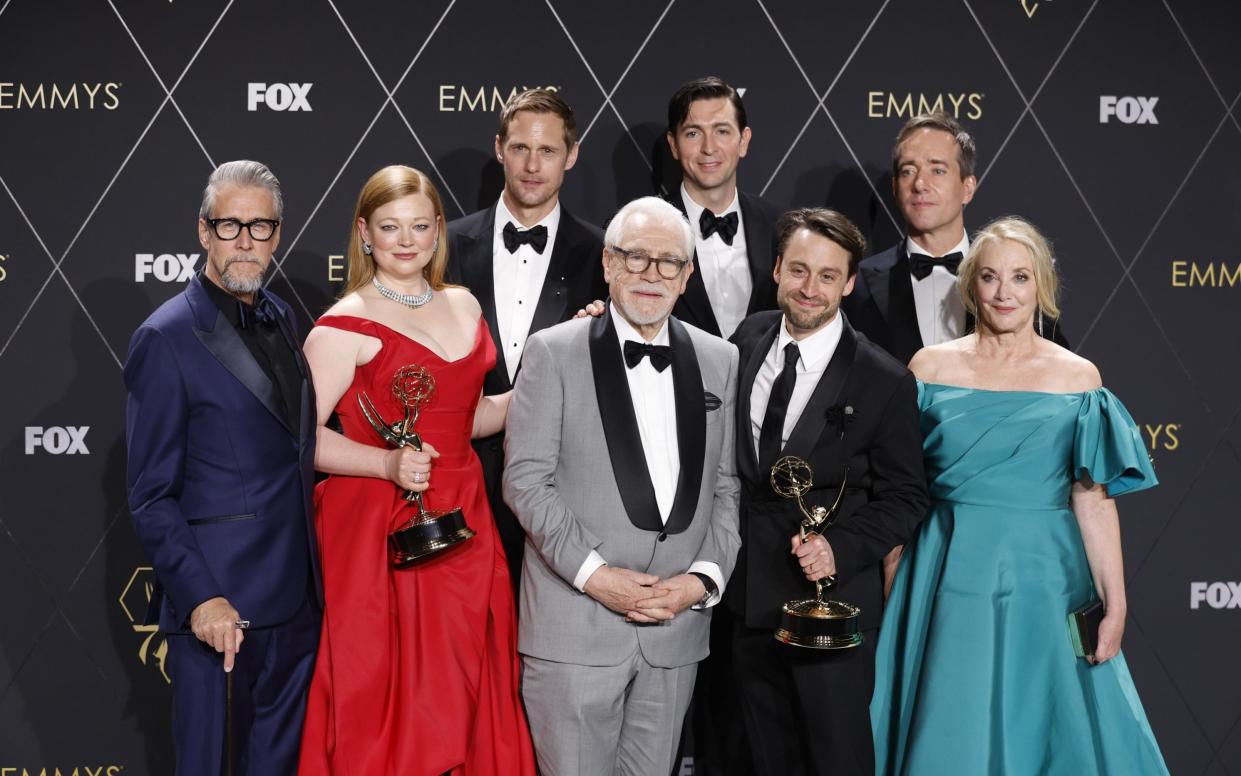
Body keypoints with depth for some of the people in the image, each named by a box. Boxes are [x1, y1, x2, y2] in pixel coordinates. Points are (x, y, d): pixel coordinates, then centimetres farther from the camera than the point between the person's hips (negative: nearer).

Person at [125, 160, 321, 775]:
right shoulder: (167, 338, -10)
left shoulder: (282, 319, 11)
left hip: (297, 599, 7)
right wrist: (201, 597, -19)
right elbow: (151, 497, -11)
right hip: (218, 605, -6)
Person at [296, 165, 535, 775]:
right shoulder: (344, 325, -8)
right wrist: (389, 464, -24)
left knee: (460, 692, 10)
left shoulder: (463, 306, 10)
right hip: (377, 529, -5)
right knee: (381, 696, 0)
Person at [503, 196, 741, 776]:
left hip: (678, 628, 3)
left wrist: (703, 578, -5)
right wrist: (593, 573, -13)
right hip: (574, 628, -3)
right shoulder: (554, 352, -1)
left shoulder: (721, 361, 10)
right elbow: (525, 478, -6)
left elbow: (728, 486, 9)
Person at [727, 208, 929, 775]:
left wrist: (839, 548, -20)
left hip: (830, 598, -4)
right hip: (750, 596, 5)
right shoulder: (748, 339, 2)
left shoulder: (885, 382, -12)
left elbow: (904, 497, -7)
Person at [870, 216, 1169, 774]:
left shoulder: (1077, 377, 1)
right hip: (951, 580, 1)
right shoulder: (931, 367, 2)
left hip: (1043, 579, 0)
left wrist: (1115, 601, -7)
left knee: (1044, 729, 7)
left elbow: (1093, 499, -2)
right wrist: (889, 591, 1)